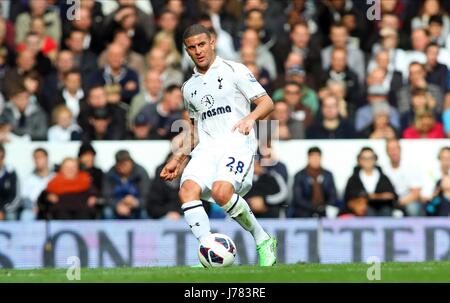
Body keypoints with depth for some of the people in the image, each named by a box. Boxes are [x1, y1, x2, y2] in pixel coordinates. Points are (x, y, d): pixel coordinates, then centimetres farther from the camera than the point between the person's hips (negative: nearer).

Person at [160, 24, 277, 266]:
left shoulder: (233, 71, 6)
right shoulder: (189, 88, 23)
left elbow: (267, 102, 1)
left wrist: (251, 117, -20)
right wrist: (178, 159, 23)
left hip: (237, 144, -5)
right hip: (206, 148, 5)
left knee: (221, 192, -32)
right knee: (188, 189, -26)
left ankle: (263, 240, -9)